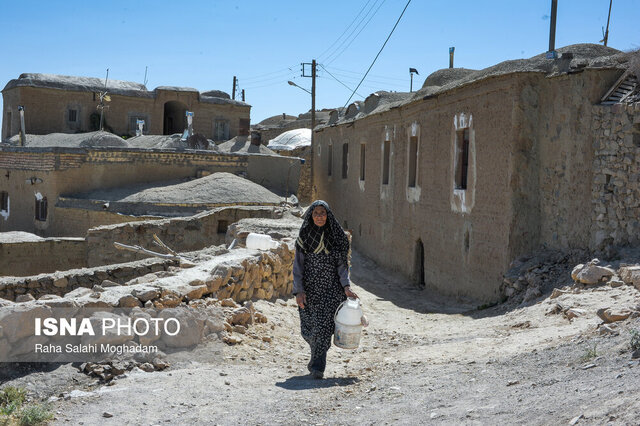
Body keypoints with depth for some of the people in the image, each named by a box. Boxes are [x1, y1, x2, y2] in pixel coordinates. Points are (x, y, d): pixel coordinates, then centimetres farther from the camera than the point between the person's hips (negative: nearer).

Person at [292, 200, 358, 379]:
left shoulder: (336, 236, 2)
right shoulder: (304, 237, 2)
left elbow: (342, 263, 2)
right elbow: (298, 265, 1)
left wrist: (346, 287, -9)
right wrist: (299, 290, -8)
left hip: (331, 288, -1)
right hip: (310, 288, 1)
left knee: (324, 325, -10)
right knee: (308, 328, 5)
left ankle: (317, 366, -4)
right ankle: (318, 356, 33)